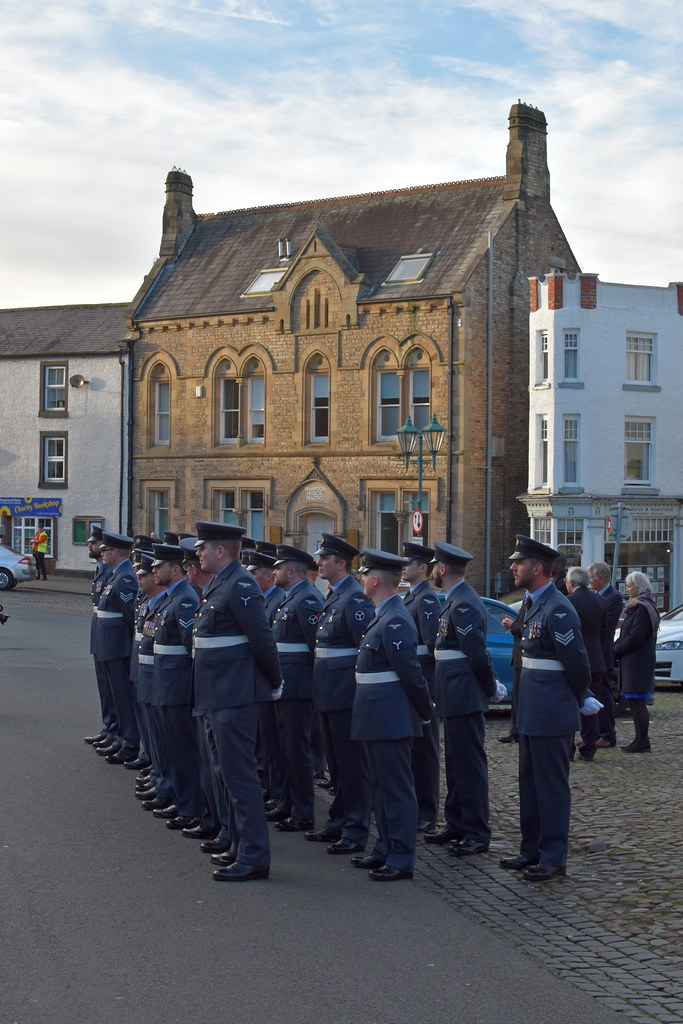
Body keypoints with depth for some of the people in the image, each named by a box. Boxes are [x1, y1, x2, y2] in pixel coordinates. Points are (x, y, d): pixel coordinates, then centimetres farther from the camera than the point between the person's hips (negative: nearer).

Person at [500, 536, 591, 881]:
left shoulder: (557, 610, -19)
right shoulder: (531, 604, 12)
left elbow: (577, 663, -18)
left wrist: (577, 699, -5)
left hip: (551, 716, -10)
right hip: (531, 713, 10)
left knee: (551, 786, -1)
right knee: (530, 783, 16)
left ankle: (553, 857, 8)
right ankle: (532, 850, 27)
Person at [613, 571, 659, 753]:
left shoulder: (643, 608, -14)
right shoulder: (636, 606, 17)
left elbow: (635, 637, -19)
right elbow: (627, 634, 19)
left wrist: (615, 651, -11)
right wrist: (616, 649, 6)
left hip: (638, 662, -10)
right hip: (632, 661, 10)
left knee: (637, 701, -8)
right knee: (634, 702, 11)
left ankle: (643, 743, -5)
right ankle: (640, 740, 16)